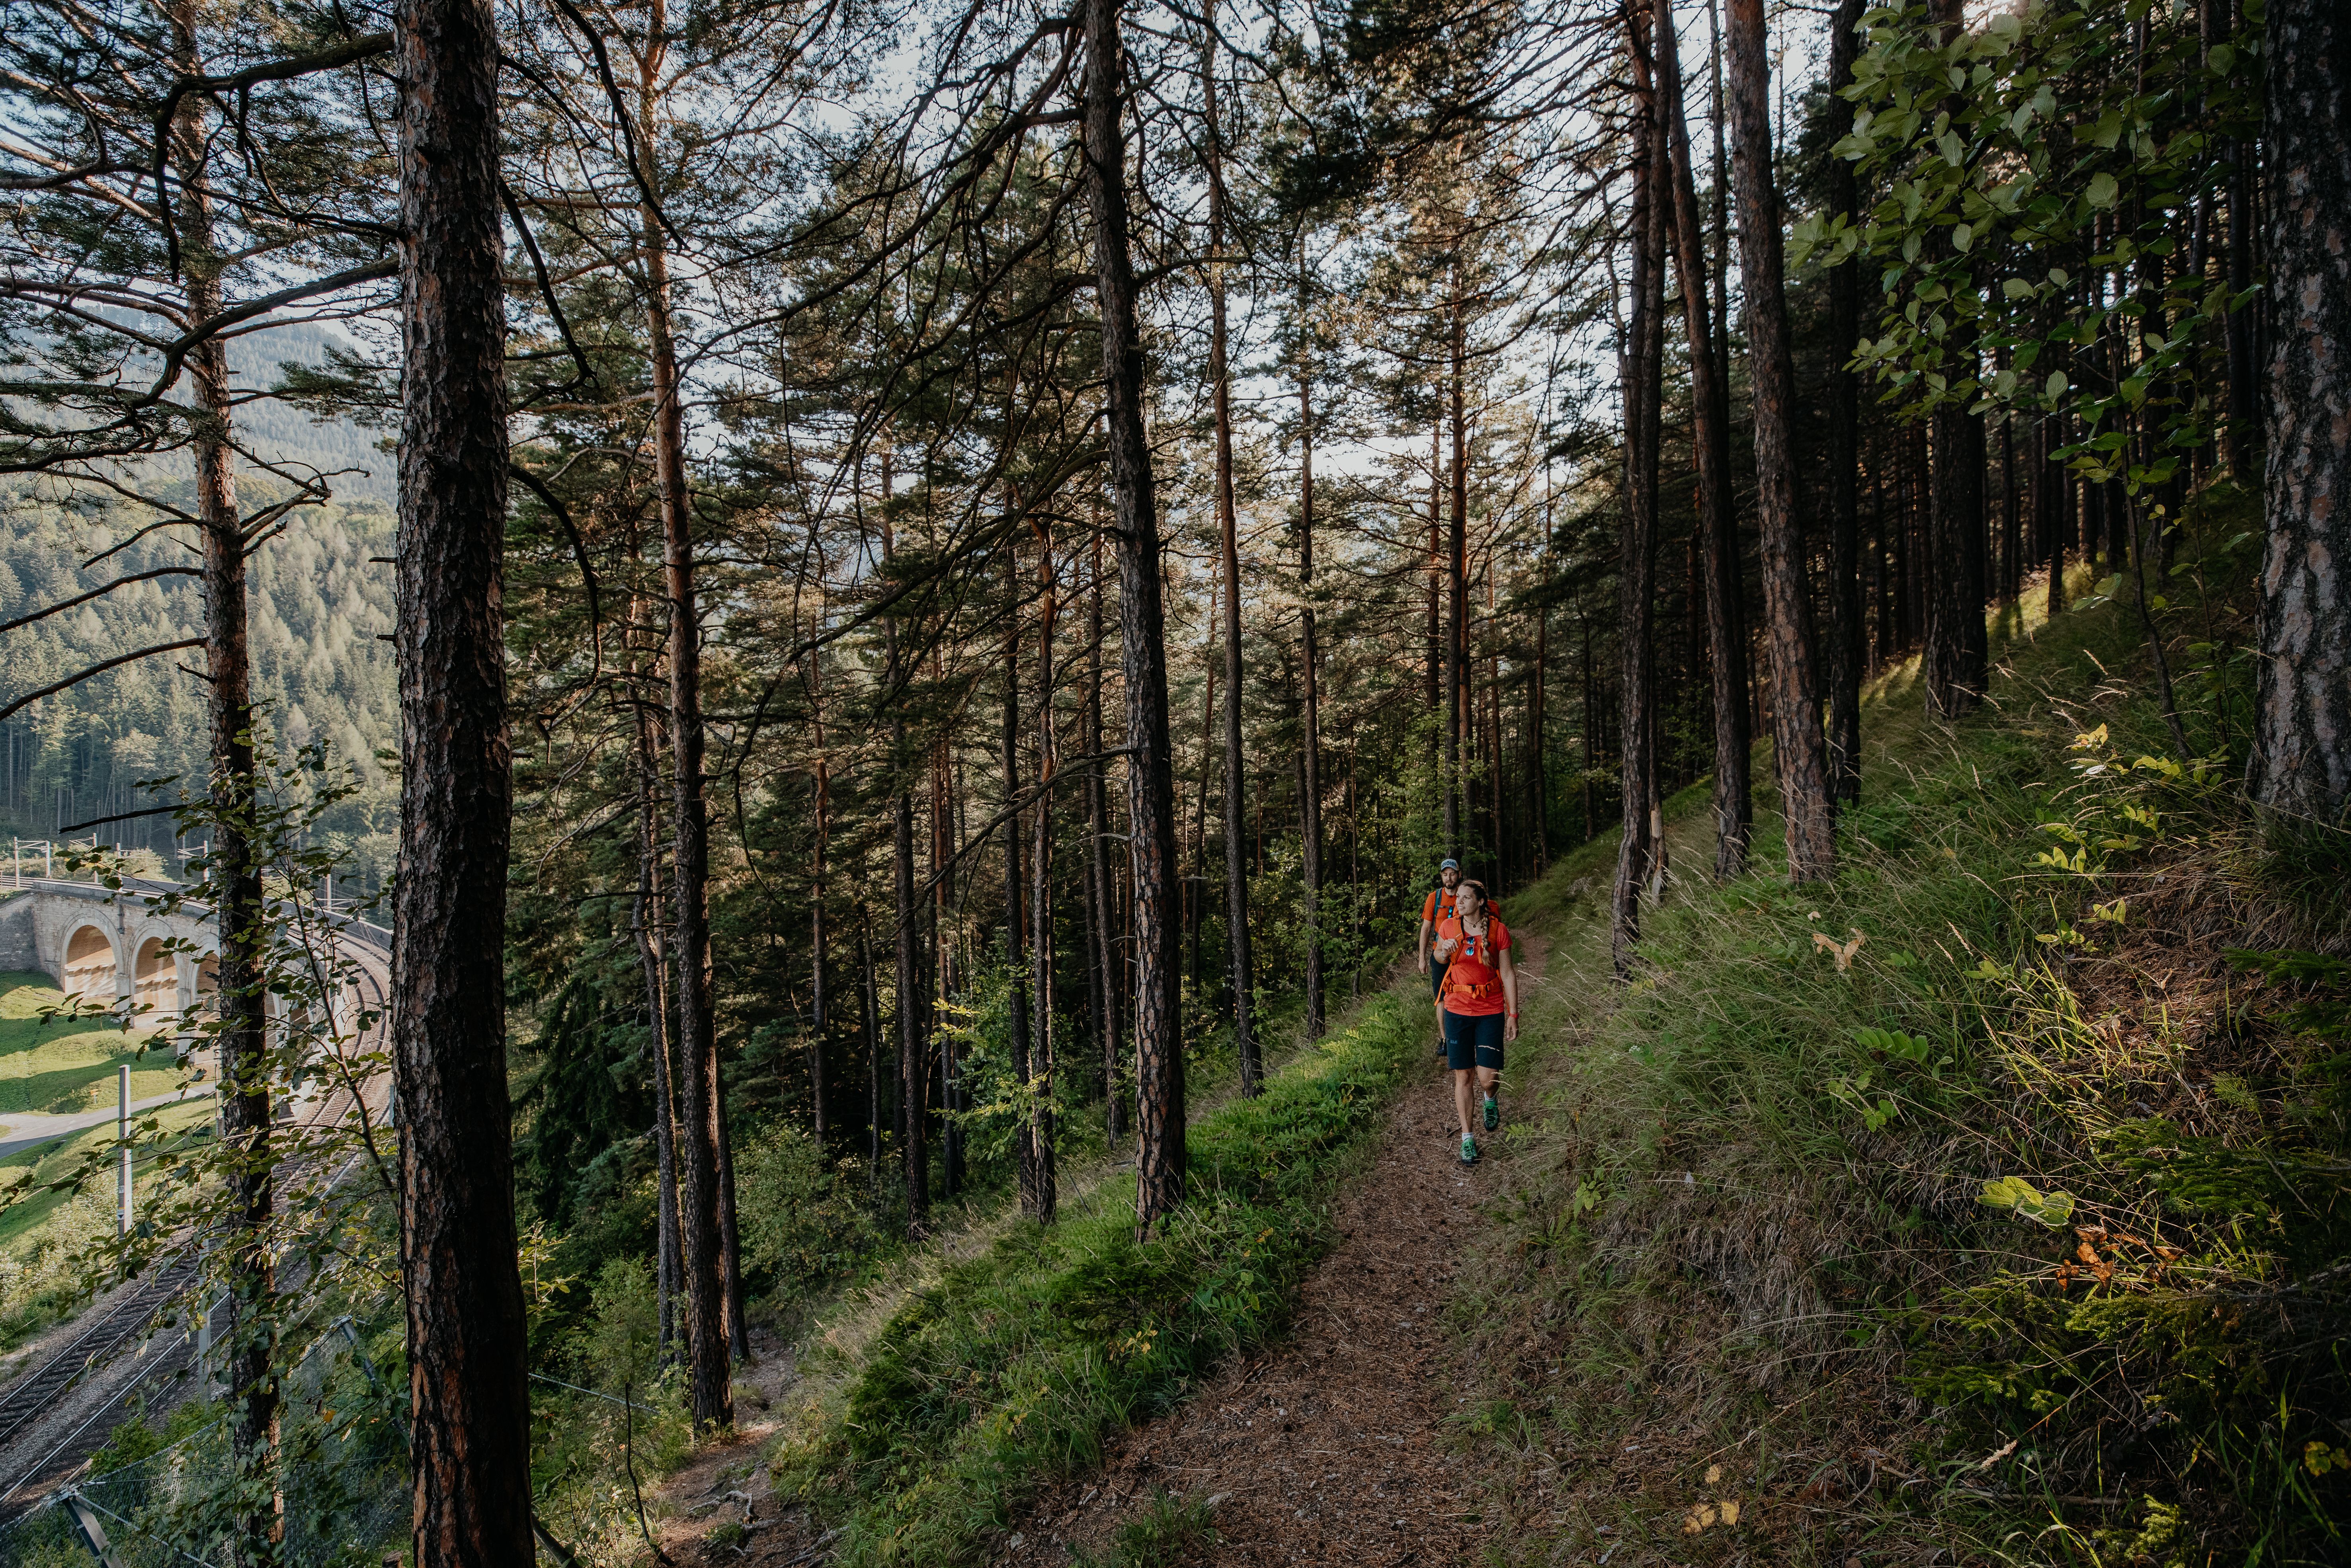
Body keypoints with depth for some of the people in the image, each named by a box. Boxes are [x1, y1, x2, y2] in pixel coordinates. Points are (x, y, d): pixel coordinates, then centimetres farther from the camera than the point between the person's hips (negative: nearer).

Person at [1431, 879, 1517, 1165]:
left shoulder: (1498, 930, -7)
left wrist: (1513, 1015, -4)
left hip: (1490, 1012, -1)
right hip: (1457, 1010, 1)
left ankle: (1490, 1101, 32)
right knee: (1462, 1076, 3)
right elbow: (1439, 957, 17)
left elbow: (1508, 974, -2)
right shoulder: (1448, 927, -2)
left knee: (1489, 1078, -6)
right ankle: (1467, 1138, 18)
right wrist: (1443, 952, -8)